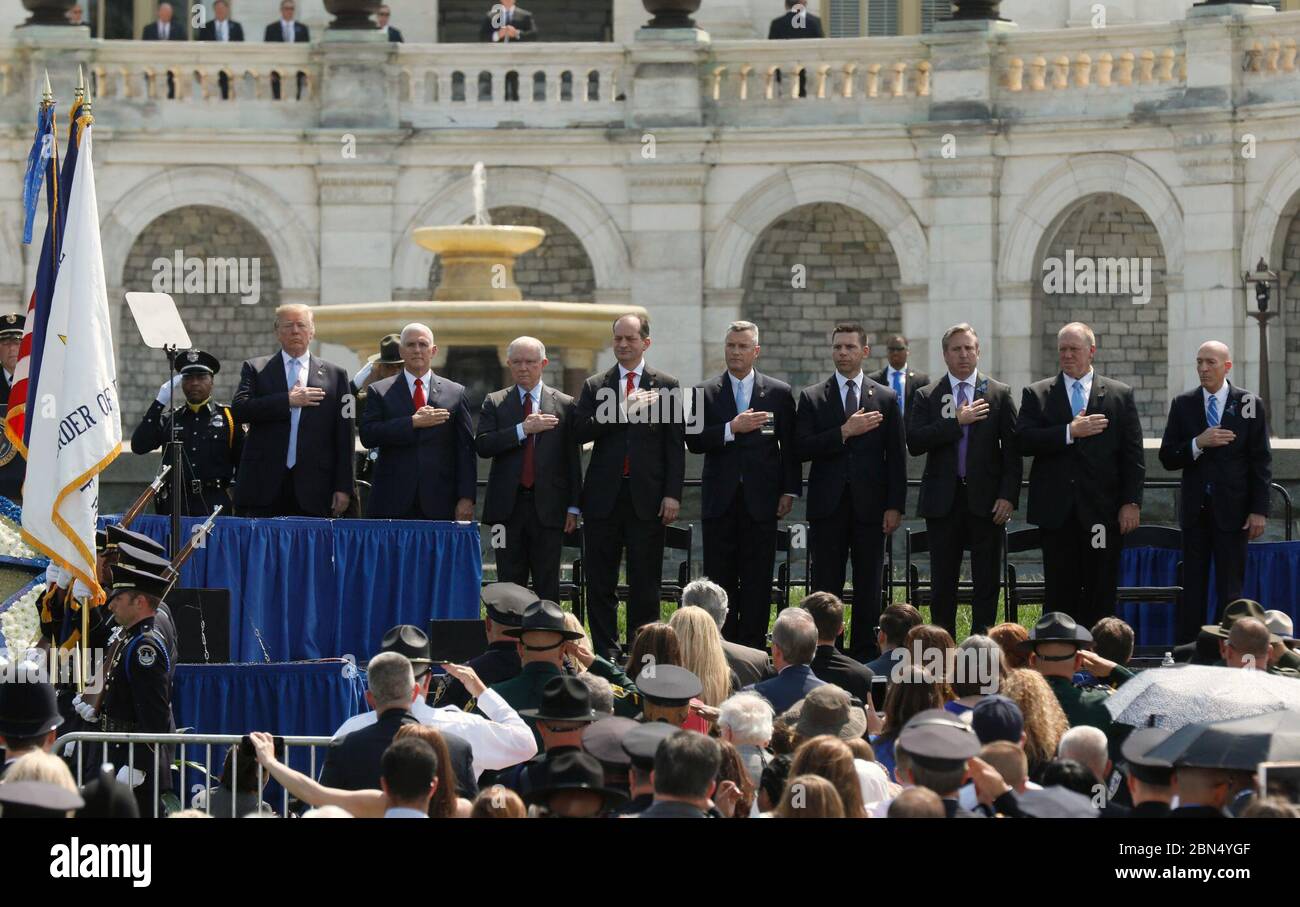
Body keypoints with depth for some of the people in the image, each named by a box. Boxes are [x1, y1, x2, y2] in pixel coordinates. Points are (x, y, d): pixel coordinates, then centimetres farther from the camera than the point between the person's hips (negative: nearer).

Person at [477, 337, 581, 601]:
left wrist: (574, 507, 0)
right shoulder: (494, 403, 8)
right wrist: (522, 429, -16)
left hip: (548, 508, -1)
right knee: (509, 582, 3)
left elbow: (573, 459, 6)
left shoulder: (564, 404, 7)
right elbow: (483, 446, -7)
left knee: (547, 586, 1)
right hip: (508, 507, 1)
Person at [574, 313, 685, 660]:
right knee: (600, 581, 3)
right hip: (604, 497, 2)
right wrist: (622, 411, -14)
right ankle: (606, 652, 9)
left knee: (645, 581, 1)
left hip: (647, 497, -1)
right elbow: (581, 432, -5)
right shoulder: (595, 386, 9)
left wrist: (672, 494, -5)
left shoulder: (666, 386, 6)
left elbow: (675, 445, 3)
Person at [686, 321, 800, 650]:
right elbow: (694, 442, -4)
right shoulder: (705, 392, 6)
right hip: (720, 500, 0)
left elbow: (791, 447, 7)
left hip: (761, 500, 0)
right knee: (720, 580, 2)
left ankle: (751, 647, 2)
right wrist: (732, 429, -16)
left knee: (758, 582, -1)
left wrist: (790, 491, 1)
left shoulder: (779, 393, 6)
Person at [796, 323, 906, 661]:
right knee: (825, 588, 0)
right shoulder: (812, 398, 6)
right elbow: (802, 448, -6)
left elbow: (897, 457, 6)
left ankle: (865, 655, 7)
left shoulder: (885, 399, 7)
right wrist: (844, 432, -15)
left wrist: (895, 506, -2)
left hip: (869, 506, 1)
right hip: (827, 506, 0)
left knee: (868, 590, 3)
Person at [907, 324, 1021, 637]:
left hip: (986, 500, 0)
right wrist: (956, 422, -15)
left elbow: (1012, 450, 3)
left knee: (987, 581, 0)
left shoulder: (999, 394, 6)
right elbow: (914, 443, -8)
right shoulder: (927, 396, 6)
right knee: (943, 583, 4)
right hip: (943, 501, 0)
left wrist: (1008, 496, -7)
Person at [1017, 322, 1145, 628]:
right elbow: (1023, 441, -6)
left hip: (1102, 511, 0)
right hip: (1057, 511, 0)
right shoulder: (1037, 394, 8)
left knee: (1101, 596, 1)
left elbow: (1133, 455, 5)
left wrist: (1132, 502, -4)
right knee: (1060, 594, 2)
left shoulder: (1120, 395, 8)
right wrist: (1069, 433, -16)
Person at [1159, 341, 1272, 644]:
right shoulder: (1183, 405, 6)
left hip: (1232, 509, -2)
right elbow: (1168, 458, 2)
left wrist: (1259, 510, -6)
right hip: (1195, 510, 2)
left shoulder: (1249, 404, 1)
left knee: (1230, 587, -1)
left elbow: (1261, 461, 0)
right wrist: (1198, 444, -16)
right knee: (1193, 587, 4)